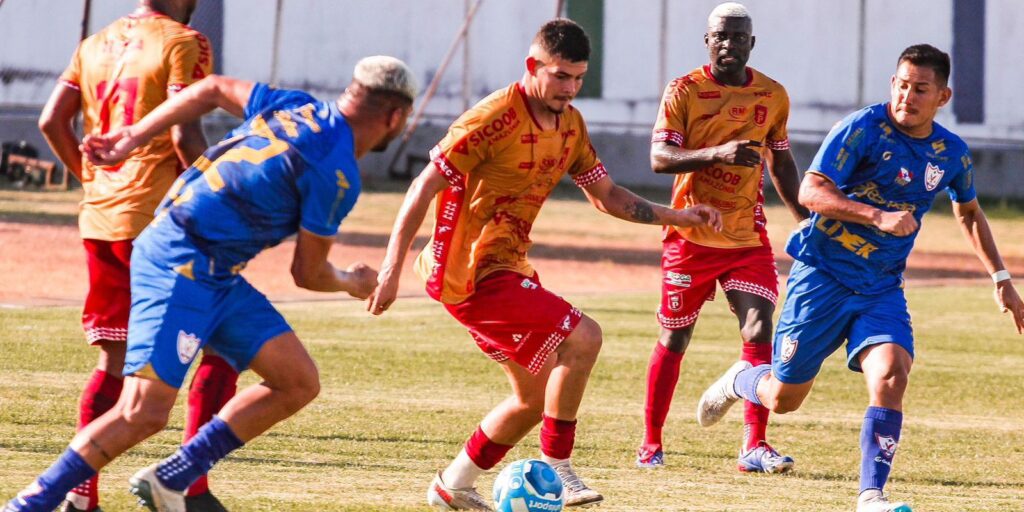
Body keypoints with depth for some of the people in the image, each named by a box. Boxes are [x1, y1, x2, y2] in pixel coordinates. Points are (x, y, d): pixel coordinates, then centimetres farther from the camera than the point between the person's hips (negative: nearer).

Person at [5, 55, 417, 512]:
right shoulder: (337, 174, -15)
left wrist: (135, 136, 24)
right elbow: (308, 274, -5)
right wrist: (351, 284, 17)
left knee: (299, 384, 6)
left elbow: (214, 89, 21)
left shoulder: (296, 108, 9)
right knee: (144, 414, -17)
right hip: (181, 268, -10)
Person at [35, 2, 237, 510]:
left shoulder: (95, 45, 13)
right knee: (223, 343, 3)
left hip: (99, 220, 7)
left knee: (115, 360, 12)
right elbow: (184, 132, -16)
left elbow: (52, 121, 9)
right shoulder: (183, 43, -7)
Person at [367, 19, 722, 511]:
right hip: (471, 273, -10)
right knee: (582, 338, -21)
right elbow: (425, 187, -18)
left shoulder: (570, 124, 7)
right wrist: (391, 270, -21)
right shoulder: (496, 117, -18)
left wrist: (674, 216, 6)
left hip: (507, 267, 10)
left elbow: (606, 195, 18)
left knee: (536, 398, 16)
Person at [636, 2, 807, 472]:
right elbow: (659, 156, -16)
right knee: (674, 338, 6)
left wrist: (806, 219, 15)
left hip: (749, 238, 2)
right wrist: (716, 153, -30)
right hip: (691, 235, -2)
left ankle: (754, 446, -12)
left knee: (759, 331, -12)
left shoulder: (773, 96, 6)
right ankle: (651, 442, 19)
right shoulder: (684, 91, -6)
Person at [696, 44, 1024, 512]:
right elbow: (811, 192, -22)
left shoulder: (951, 154, 3)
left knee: (891, 374, -23)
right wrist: (878, 216, -33)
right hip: (823, 275, -3)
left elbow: (968, 213, 24)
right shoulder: (863, 129, -15)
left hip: (882, 289, 3)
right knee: (783, 397, 3)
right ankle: (738, 381, 39)